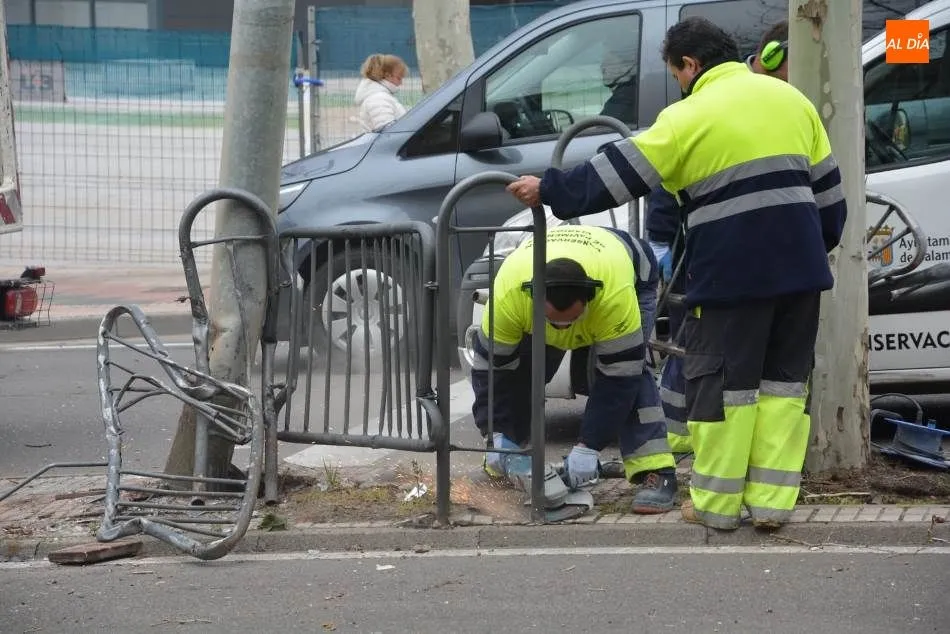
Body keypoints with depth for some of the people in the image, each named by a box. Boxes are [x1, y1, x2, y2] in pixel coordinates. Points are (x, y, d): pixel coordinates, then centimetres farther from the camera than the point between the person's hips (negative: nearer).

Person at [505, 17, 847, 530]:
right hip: (799, 268, 5)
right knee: (784, 379, 11)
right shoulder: (789, 99, 12)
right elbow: (827, 189, 16)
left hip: (732, 272, -5)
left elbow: (614, 175, -5)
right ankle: (772, 501, 9)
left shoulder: (690, 117, -5)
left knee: (720, 381, 4)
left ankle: (715, 503, 7)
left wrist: (549, 191, 4)